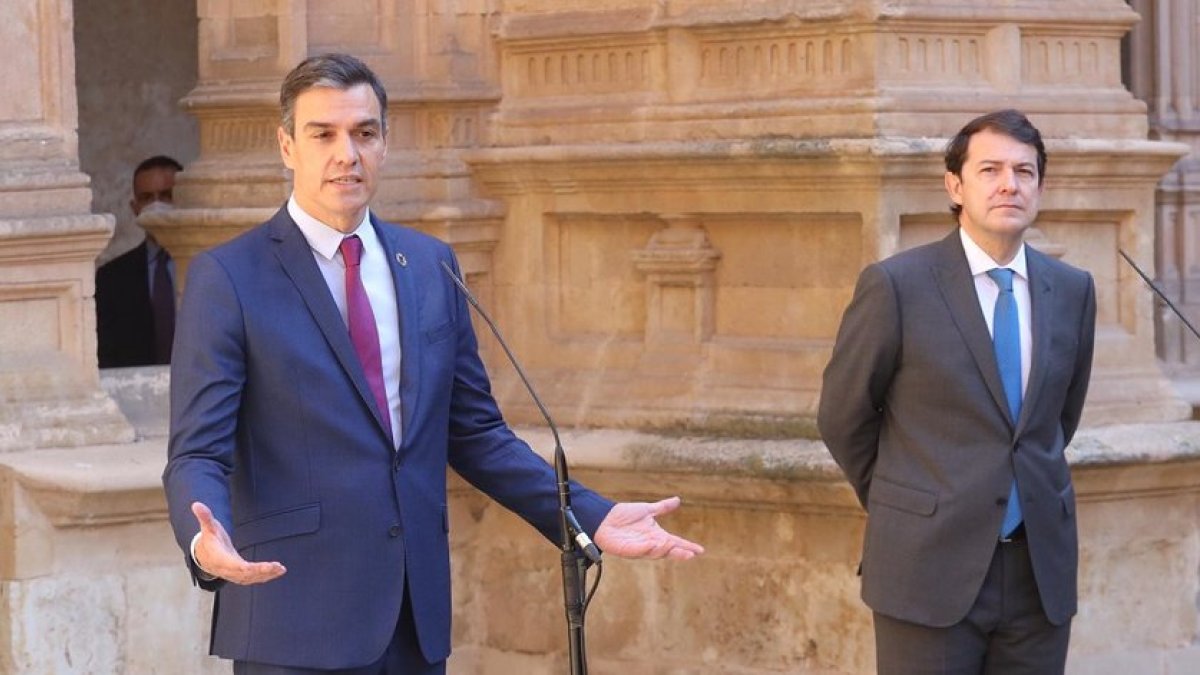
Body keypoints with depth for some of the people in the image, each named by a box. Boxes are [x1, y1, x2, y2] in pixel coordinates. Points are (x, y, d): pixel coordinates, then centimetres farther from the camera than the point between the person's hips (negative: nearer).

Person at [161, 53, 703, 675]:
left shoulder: (430, 266, 11)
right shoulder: (227, 278, -4)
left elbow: (475, 432, 16)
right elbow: (197, 453, -8)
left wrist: (591, 518, 5)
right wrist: (207, 543, -30)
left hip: (416, 621, 5)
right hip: (297, 624, -5)